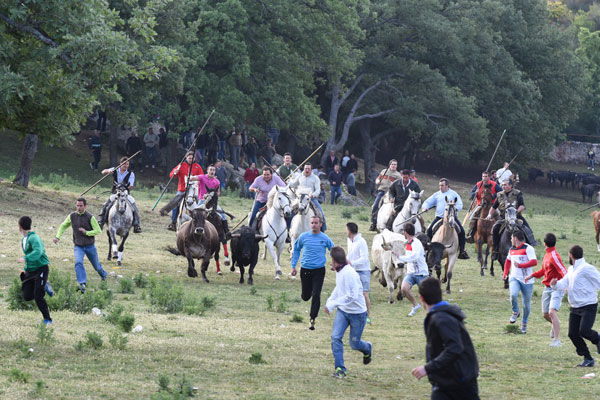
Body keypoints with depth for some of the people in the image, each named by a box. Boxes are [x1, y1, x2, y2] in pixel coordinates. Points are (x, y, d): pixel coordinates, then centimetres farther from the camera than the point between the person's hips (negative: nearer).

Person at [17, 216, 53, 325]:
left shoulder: (33, 238, -16)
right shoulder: (24, 239, 14)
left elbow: (38, 252, -33)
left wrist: (25, 259, -41)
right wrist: (25, 269, 17)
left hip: (41, 269, -9)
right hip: (30, 271, 9)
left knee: (38, 296, -14)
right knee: (27, 297, 0)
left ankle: (47, 319, -3)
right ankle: (44, 287, 25)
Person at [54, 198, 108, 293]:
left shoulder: (90, 217, -13)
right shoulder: (72, 216, -4)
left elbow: (98, 231, -10)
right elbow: (63, 226, 12)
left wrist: (86, 232, -23)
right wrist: (58, 237, -1)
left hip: (90, 246, -1)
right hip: (78, 246, 1)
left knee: (96, 265, 16)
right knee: (78, 263, -25)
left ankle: (103, 274, 50)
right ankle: (82, 284, -30)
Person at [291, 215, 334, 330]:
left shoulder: (325, 239, -3)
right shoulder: (303, 237, -1)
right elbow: (296, 250, 11)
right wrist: (293, 266, 8)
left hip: (319, 270, -1)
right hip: (305, 270, 2)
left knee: (316, 295, -12)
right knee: (306, 296, 10)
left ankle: (312, 320, -6)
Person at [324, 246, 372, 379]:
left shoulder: (349, 273, -27)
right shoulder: (339, 271, 0)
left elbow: (352, 296, -31)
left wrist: (332, 304, -30)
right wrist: (329, 301, 7)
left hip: (357, 313, -7)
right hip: (343, 311, 7)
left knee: (354, 344, 7)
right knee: (335, 337, -11)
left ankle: (367, 348, 42)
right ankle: (340, 368, -7)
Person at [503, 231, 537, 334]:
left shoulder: (528, 248, -10)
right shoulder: (512, 250, 13)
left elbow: (534, 262, -22)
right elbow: (508, 260, 33)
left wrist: (520, 265, -24)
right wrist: (505, 273, 22)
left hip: (526, 280, -4)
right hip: (514, 278, 4)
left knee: (526, 304, 3)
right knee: (513, 294, -26)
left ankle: (524, 323, 22)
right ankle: (515, 312, 0)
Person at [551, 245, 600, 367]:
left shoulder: (587, 269, -12)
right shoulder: (571, 270, 15)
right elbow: (564, 283, 10)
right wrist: (555, 284, -11)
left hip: (588, 307, -8)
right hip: (575, 308, 8)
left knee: (584, 330, -22)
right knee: (573, 334, 1)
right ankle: (588, 359, 12)